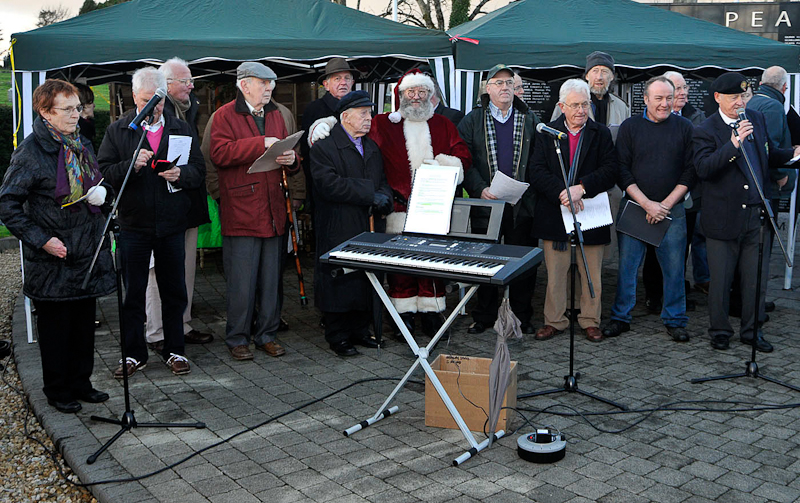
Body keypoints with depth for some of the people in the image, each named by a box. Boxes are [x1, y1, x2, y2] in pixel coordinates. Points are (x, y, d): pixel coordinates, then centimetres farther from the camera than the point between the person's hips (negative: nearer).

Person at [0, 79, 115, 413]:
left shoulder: (82, 145, 10)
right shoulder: (31, 151, -12)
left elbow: (98, 185, 24)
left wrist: (102, 192, 0)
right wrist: (41, 240, -18)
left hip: (87, 253, 7)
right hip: (53, 259, -6)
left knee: (84, 322, 13)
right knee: (55, 326, 6)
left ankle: (81, 384, 27)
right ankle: (58, 391, 21)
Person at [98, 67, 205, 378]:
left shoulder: (182, 130, 7)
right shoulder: (117, 131, 3)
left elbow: (199, 172, 4)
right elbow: (104, 174, -5)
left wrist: (180, 174, -17)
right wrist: (132, 165, -22)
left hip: (172, 224, 1)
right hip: (133, 224, -1)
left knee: (174, 291, 9)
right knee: (133, 293, 7)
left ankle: (175, 350, 22)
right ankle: (134, 354, 18)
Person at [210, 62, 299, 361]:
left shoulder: (275, 115, 18)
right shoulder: (225, 116, -3)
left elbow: (286, 151, 24)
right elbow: (219, 153, -17)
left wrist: (291, 159, 0)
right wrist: (261, 144, -19)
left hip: (273, 211, 6)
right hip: (240, 210, -6)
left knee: (271, 278, 10)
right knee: (241, 282, -2)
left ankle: (267, 334, 22)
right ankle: (237, 339, 11)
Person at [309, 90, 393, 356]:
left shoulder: (372, 147, 17)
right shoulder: (323, 147, -7)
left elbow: (383, 181, 20)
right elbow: (329, 184, -19)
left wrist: (384, 197, -5)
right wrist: (369, 193, -19)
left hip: (369, 229, 7)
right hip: (339, 231, -6)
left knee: (366, 282, 11)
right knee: (340, 282, -1)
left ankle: (360, 331, 24)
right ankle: (338, 336, 12)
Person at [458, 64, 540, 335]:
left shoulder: (530, 120, 10)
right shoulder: (472, 121, 6)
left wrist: (530, 190, -7)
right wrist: (480, 188, -14)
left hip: (522, 205, 1)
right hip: (485, 203, -1)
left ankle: (521, 316, 18)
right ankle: (484, 317, 19)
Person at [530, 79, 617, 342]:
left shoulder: (602, 134, 6)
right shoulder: (546, 133, 5)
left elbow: (610, 171, -6)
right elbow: (537, 171, -5)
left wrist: (582, 187, -20)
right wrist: (561, 192, -19)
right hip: (554, 213, 0)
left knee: (592, 274, 7)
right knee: (555, 273, 7)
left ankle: (590, 321, 22)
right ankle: (554, 320, 20)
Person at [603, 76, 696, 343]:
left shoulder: (684, 128, 4)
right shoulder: (630, 127, 3)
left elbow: (690, 171, 2)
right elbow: (622, 171, -1)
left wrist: (666, 204, -8)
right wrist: (647, 204, -10)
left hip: (672, 209, 0)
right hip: (634, 208, 0)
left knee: (674, 267, 3)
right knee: (627, 264, 3)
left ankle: (674, 320, 17)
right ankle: (620, 318, 16)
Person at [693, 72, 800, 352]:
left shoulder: (757, 119, 9)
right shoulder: (706, 131, -9)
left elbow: (771, 155, 20)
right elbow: (703, 168, -24)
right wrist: (733, 144, -31)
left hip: (756, 215, 5)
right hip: (723, 218, -5)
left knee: (755, 279, 11)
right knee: (720, 279, 7)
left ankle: (752, 331, 25)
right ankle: (719, 330, 23)